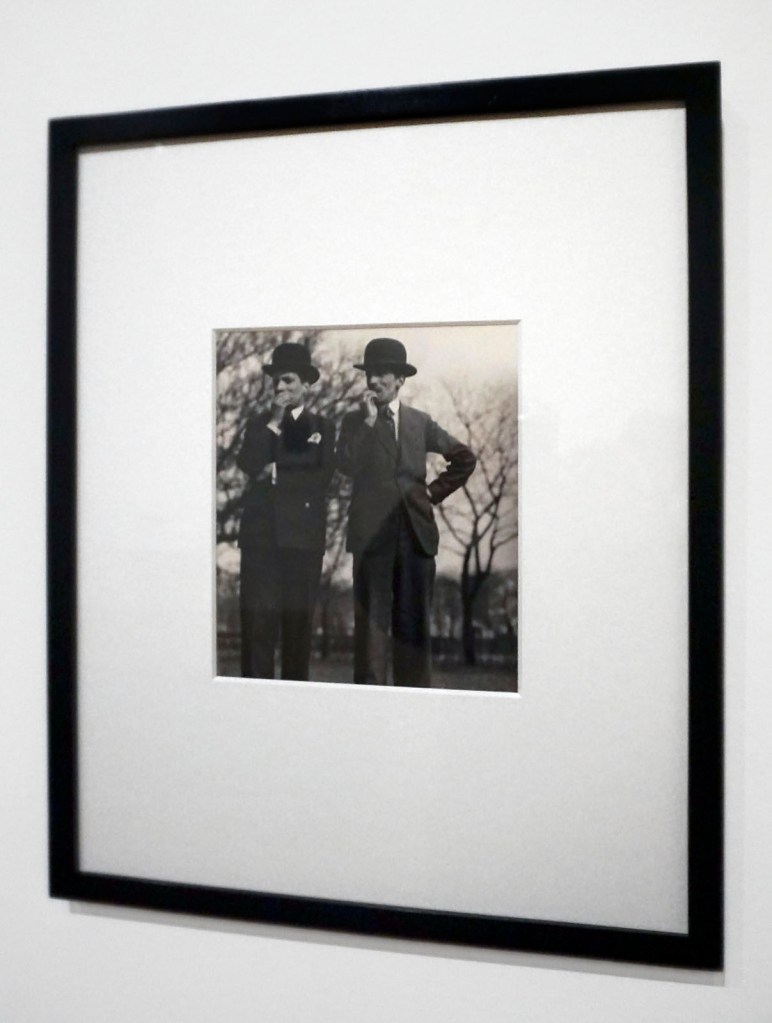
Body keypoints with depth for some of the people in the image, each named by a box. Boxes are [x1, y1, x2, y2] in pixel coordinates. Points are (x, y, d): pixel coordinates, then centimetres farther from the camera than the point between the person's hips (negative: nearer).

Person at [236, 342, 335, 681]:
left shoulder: (322, 427, 10)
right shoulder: (259, 423, 14)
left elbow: (322, 476, -3)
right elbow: (249, 465, -3)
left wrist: (278, 473, -4)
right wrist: (274, 422, -5)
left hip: (303, 534, -1)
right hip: (260, 531, 1)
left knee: (299, 616, 0)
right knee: (257, 615, -5)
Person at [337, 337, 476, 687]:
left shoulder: (420, 422, 13)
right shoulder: (354, 422, 7)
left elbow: (464, 458, 19)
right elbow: (346, 465, -10)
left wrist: (436, 490, 9)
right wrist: (368, 420, -11)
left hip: (417, 531, 2)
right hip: (372, 534, -2)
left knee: (414, 619, 4)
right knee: (372, 618, -4)